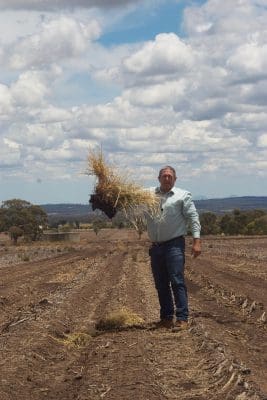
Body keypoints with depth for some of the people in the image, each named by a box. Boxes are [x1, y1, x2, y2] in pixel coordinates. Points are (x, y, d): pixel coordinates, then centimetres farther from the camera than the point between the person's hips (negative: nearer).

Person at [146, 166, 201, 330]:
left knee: (177, 282, -11)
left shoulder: (183, 196, 3)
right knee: (161, 284, 9)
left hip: (174, 244, -4)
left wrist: (197, 240, -11)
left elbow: (193, 218, -2)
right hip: (156, 247, 4)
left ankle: (182, 318, -9)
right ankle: (166, 317, 19)